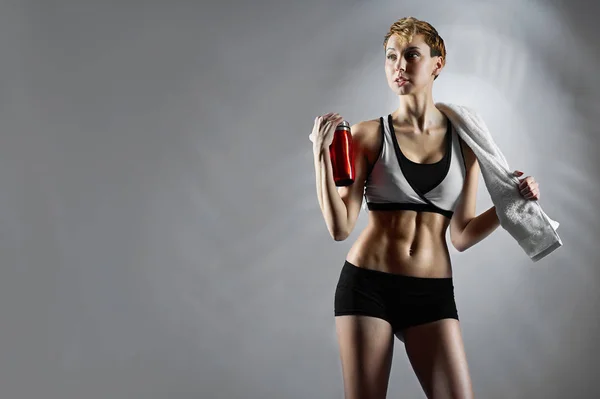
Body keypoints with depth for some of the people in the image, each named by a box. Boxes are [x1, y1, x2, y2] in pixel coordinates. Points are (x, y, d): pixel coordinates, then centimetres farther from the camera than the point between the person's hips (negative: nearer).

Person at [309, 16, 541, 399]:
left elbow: (462, 236, 4)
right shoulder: (368, 135, -1)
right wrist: (322, 154, -15)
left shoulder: (464, 141, 4)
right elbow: (340, 227, -7)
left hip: (433, 293, 2)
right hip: (367, 285, -1)